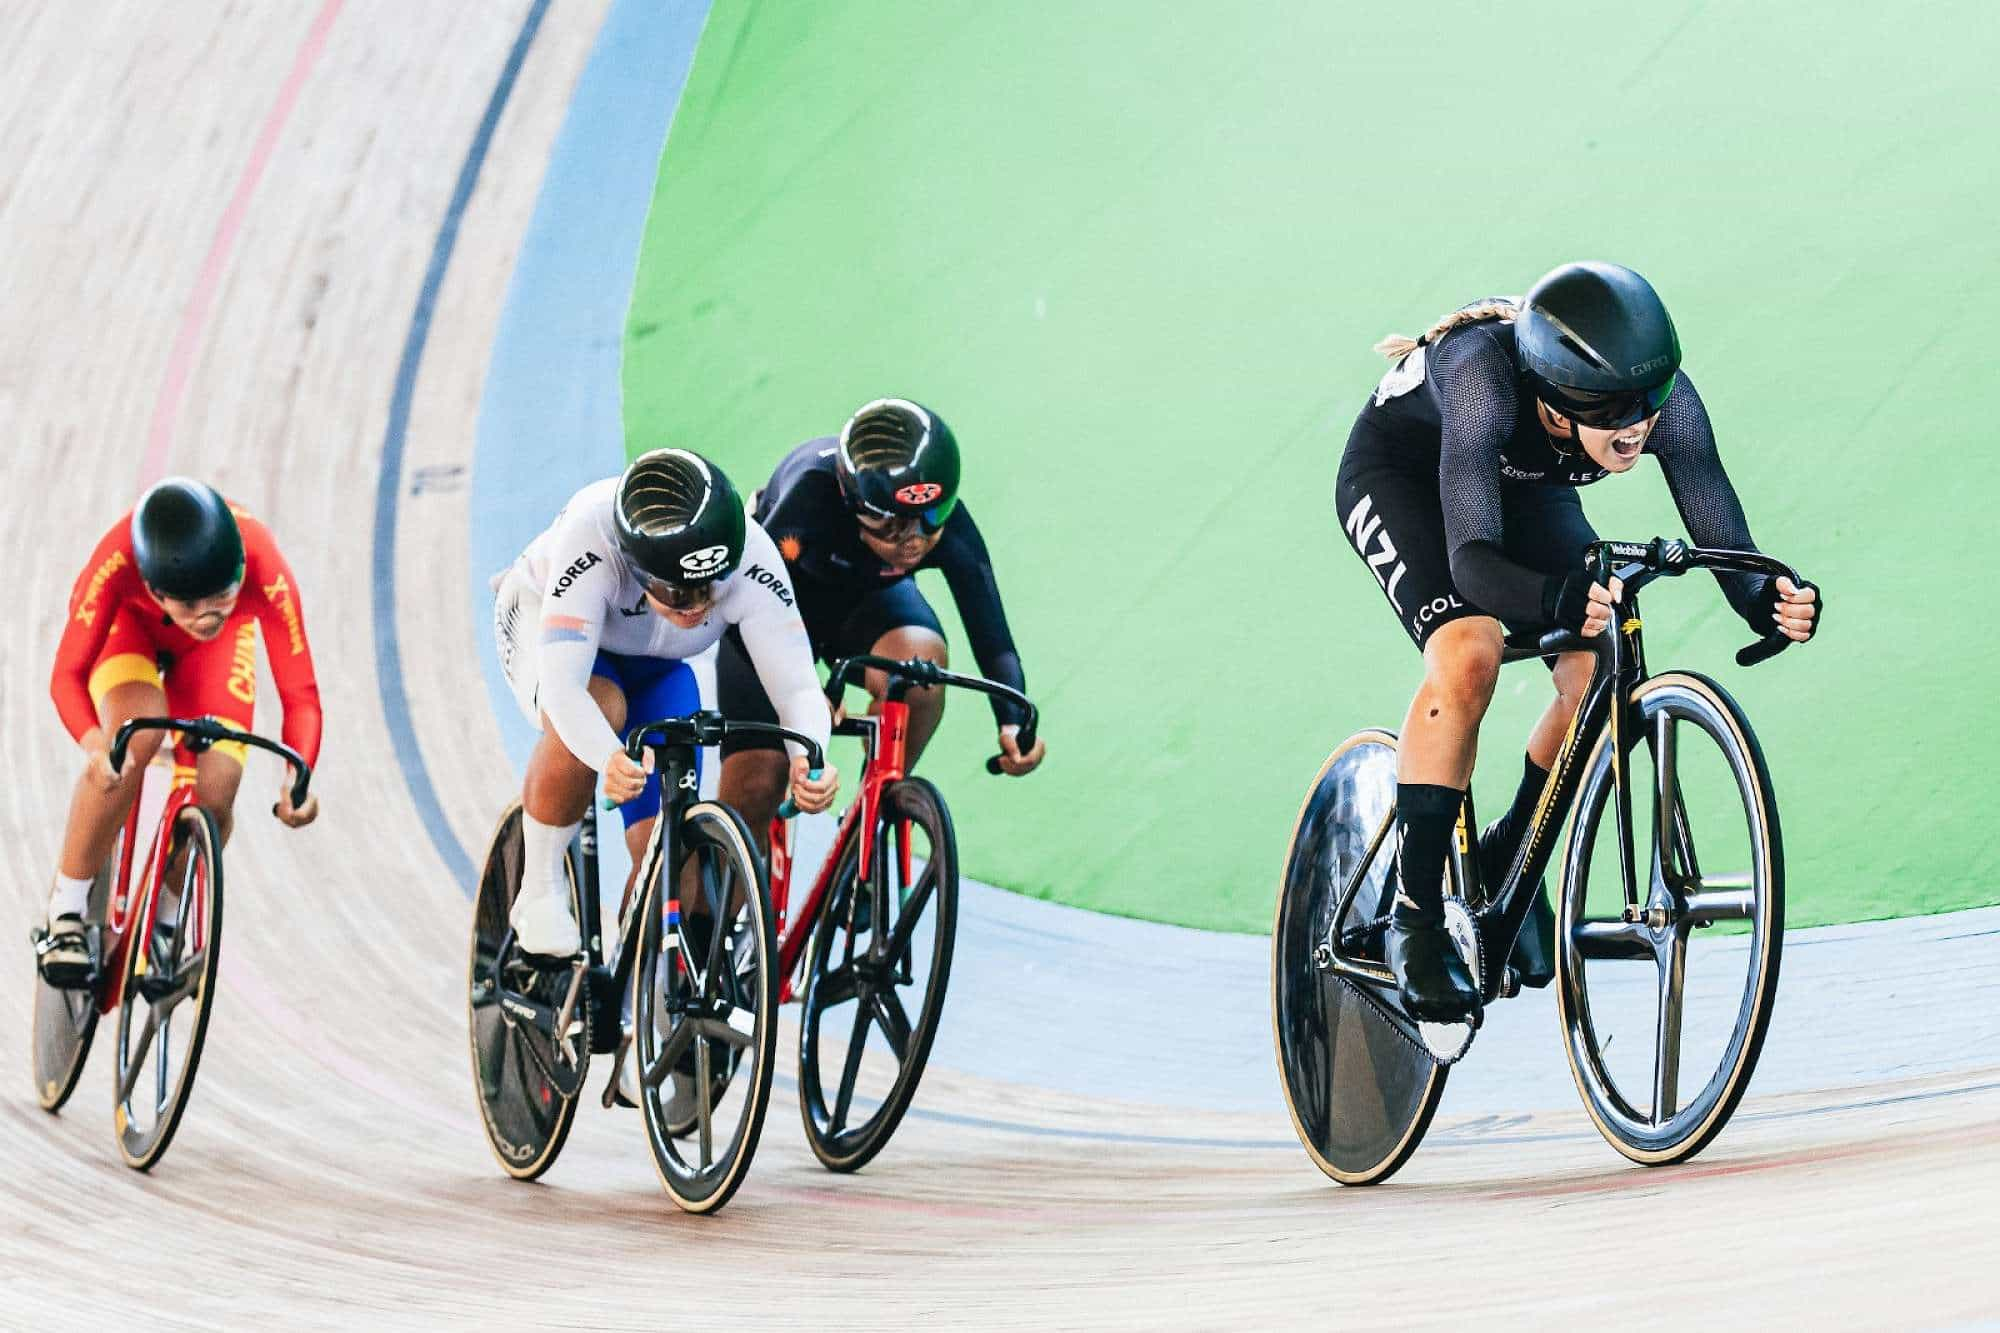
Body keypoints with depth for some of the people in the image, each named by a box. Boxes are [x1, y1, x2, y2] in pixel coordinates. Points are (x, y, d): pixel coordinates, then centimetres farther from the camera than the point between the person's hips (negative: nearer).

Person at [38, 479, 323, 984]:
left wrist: (298, 775, -54)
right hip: (127, 622, -2)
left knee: (212, 799, -16)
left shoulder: (266, 574, -40)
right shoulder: (119, 559, -42)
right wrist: (94, 743, -60)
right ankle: (66, 909, -15)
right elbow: (67, 676, -40)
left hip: (214, 652, 2)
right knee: (135, 736, -32)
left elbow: (300, 694, -35)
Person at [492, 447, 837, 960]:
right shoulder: (589, 536, -43)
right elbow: (561, 686, -49)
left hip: (654, 665, 3)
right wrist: (608, 759, -68)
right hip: (545, 623, -3)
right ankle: (538, 892, -19)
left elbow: (797, 686, -36)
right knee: (599, 708, -37)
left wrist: (808, 759, -58)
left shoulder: (752, 561, -36)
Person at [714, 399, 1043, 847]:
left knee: (921, 660, -34)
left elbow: (991, 635, -33)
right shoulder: (813, 493, -40)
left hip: (869, 598, 2)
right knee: (752, 787, -12)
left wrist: (1013, 722, -51)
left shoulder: (948, 525, -32)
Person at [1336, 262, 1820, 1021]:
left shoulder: (1664, 399, -31)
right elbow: (1473, 558, -48)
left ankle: (1509, 858, 11)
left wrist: (1771, 601, -54)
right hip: (1399, 473, -5)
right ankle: (1413, 916, -19)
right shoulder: (1484, 376, -43)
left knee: (1600, 678, -16)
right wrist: (1561, 599, -67)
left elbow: (1728, 547, -31)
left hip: (1524, 491, 5)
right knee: (1468, 655, -30)